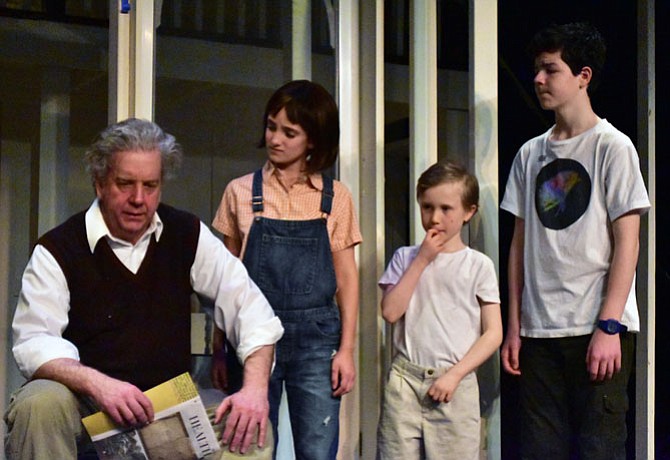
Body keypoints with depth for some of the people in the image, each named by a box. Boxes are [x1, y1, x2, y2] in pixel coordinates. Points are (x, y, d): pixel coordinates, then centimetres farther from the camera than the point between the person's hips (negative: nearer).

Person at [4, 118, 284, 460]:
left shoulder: (187, 236, 4)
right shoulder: (58, 250, -6)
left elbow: (249, 307, 0)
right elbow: (33, 342, -17)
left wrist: (255, 387, -17)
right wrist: (96, 383, -36)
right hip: (83, 402, -2)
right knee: (40, 403, -35)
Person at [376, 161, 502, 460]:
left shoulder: (478, 265, 3)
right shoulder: (405, 258, 9)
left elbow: (493, 333, 0)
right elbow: (390, 311, -5)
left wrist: (454, 375, -9)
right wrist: (422, 260, -4)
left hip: (455, 385, -1)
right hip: (405, 379, 1)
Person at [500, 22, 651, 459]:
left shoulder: (612, 146, -2)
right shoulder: (530, 154, 13)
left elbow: (627, 243, -7)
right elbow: (520, 243, 14)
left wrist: (608, 325, -13)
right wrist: (514, 325, 9)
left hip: (598, 327, -5)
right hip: (539, 329, 5)